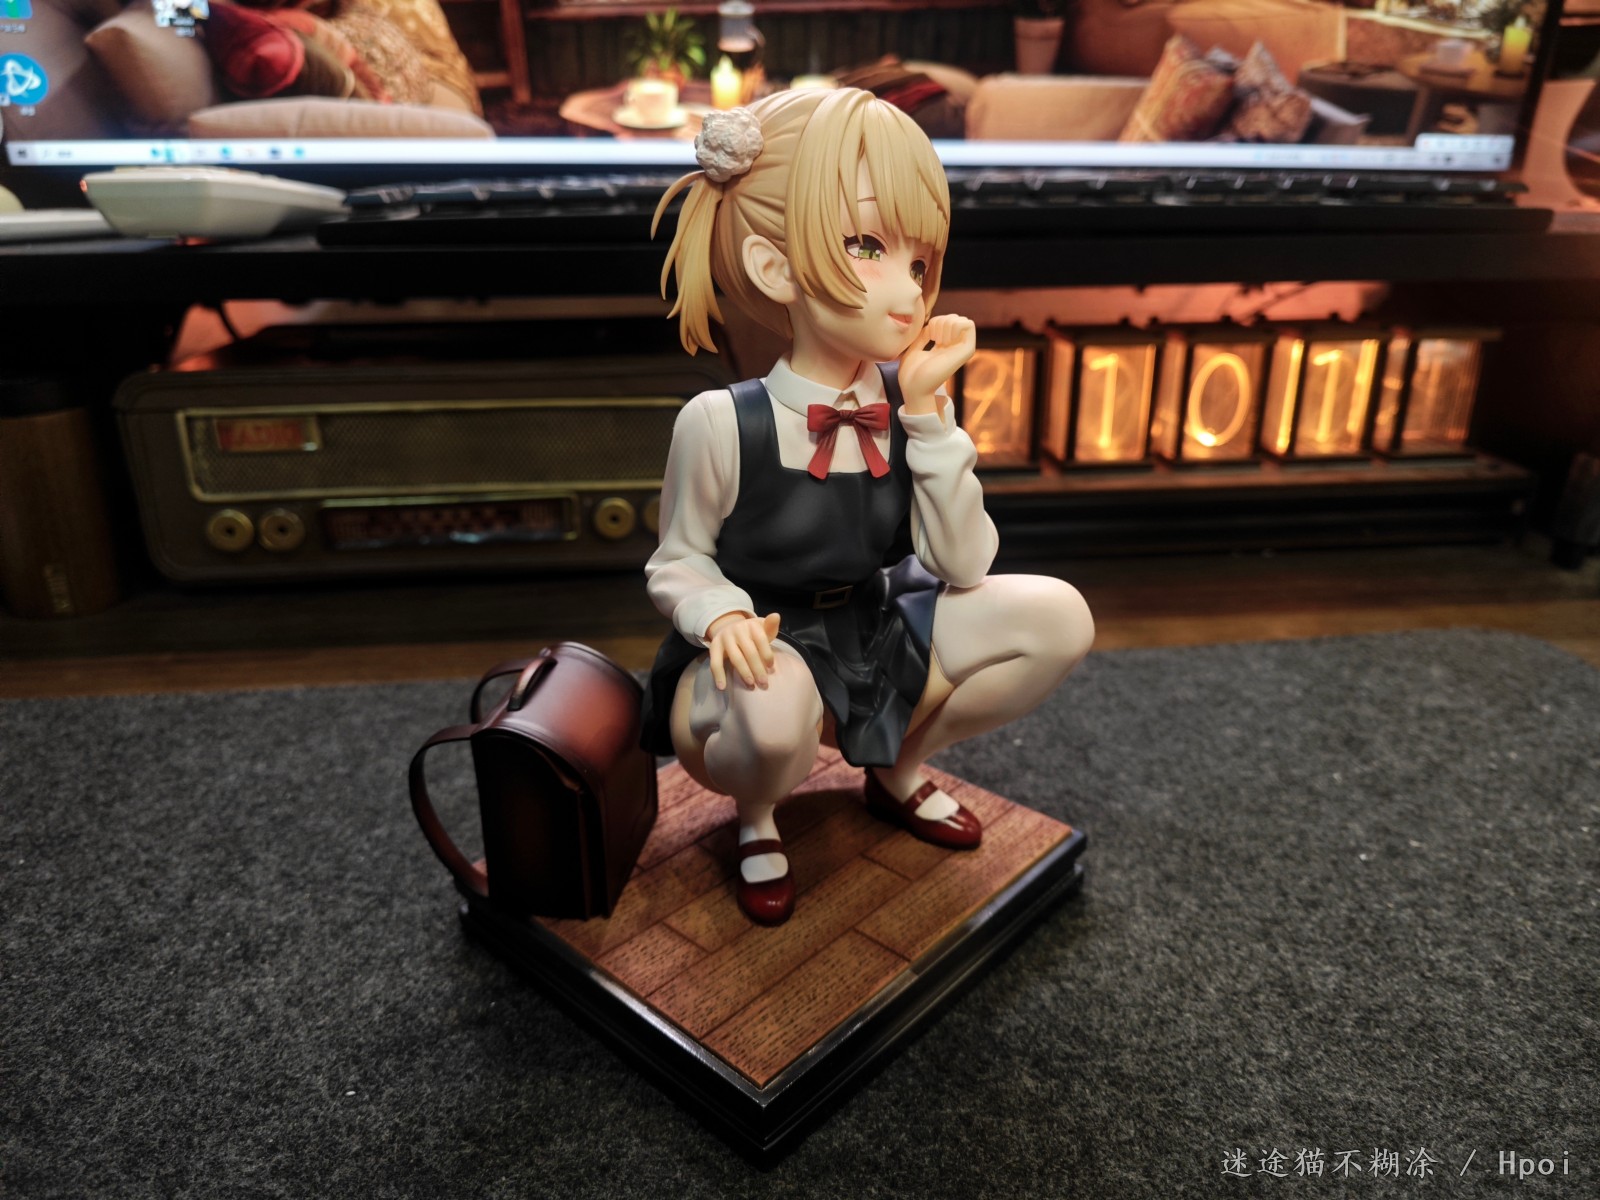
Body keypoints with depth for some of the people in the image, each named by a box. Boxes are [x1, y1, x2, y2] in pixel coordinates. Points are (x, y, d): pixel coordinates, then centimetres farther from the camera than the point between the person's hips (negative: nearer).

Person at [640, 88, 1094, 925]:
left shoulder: (907, 404, -7)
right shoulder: (723, 423, -20)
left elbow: (961, 565, -11)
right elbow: (677, 563, -6)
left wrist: (928, 411, -19)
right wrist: (722, 613, -30)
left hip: (881, 639, 5)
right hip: (771, 651, -4)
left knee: (1058, 616, -11)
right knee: (775, 717, -40)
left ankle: (900, 768, 13)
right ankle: (757, 814, 3)